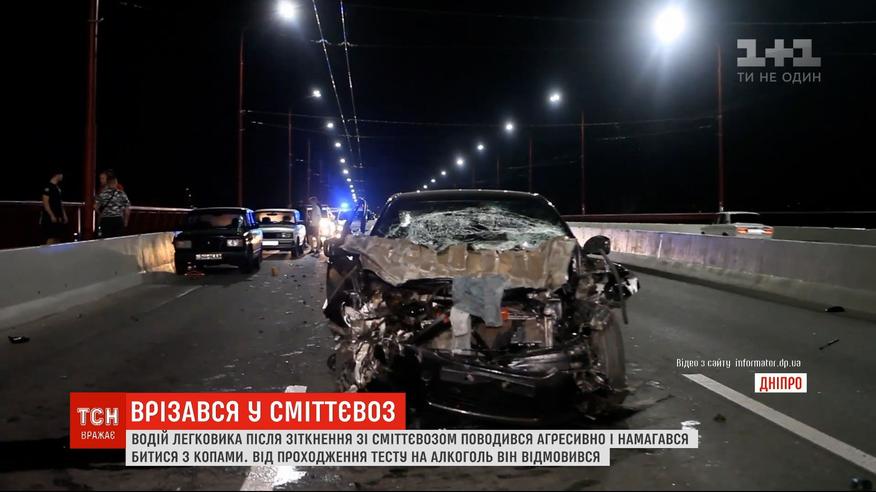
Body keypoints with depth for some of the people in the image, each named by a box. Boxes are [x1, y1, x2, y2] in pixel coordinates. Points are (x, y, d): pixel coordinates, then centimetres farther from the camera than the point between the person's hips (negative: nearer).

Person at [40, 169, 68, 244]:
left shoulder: (58, 187, 16)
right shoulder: (48, 187, -11)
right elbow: (45, 202, -16)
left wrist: (64, 215, 17)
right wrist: (52, 215, -20)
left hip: (58, 218, 9)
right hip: (50, 217, -9)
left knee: (58, 238, 8)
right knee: (51, 238, -11)